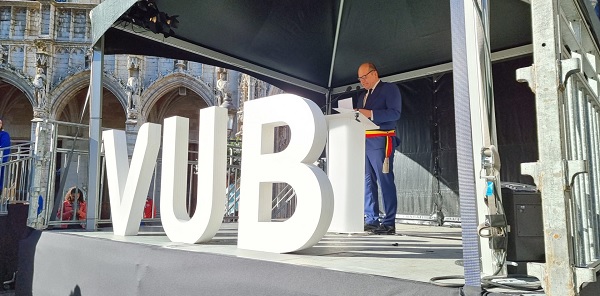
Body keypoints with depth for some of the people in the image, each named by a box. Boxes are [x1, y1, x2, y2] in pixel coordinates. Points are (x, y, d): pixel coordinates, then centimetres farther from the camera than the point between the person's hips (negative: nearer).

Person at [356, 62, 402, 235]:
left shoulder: (390, 89, 3)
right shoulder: (363, 96, 25)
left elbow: (395, 113, -10)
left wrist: (370, 114, -19)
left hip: (380, 141, -7)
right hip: (364, 141, 7)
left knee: (385, 181, -8)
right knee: (368, 181, 4)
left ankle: (389, 223, -6)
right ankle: (371, 220, 9)